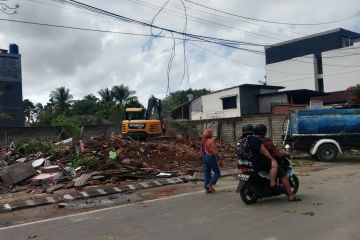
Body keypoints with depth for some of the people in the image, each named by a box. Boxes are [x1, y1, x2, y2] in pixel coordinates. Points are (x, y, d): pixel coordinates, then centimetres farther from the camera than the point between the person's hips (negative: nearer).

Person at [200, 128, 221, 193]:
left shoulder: (203, 140, 2)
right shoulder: (211, 140, -17)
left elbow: (202, 150, 7)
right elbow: (214, 152, -21)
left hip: (205, 157, 7)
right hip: (211, 157, -7)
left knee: (207, 173, 11)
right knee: (217, 172, 9)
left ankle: (207, 188, 14)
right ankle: (210, 184, -1)